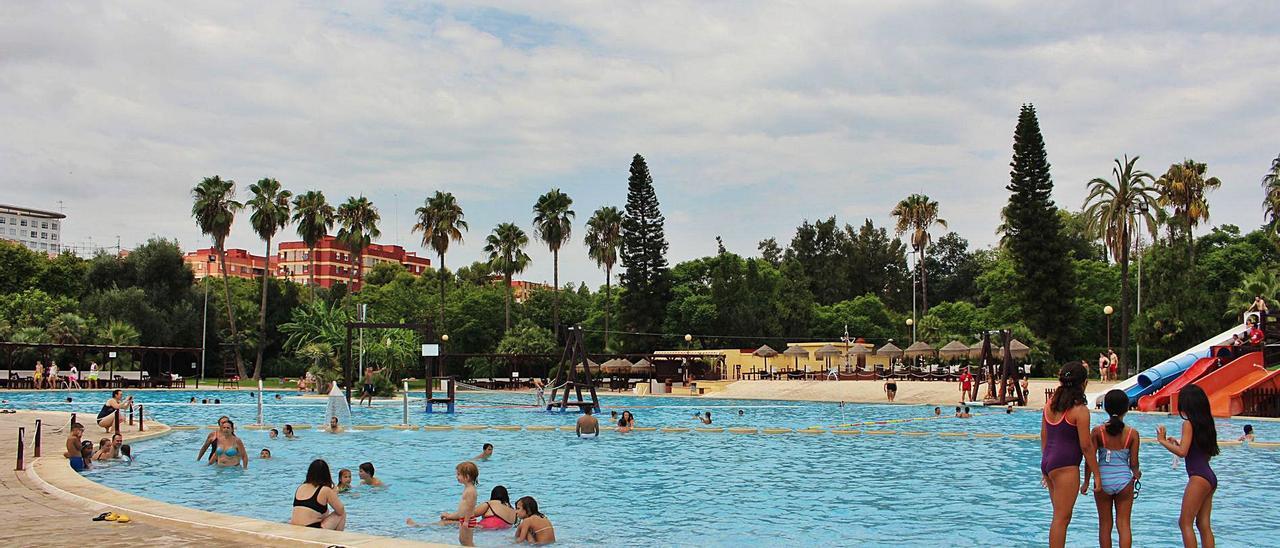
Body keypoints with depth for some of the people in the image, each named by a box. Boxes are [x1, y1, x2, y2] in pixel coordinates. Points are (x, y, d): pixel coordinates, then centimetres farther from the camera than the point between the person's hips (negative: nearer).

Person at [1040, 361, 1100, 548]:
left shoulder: (1050, 404, 8)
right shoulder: (1080, 410, -13)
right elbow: (1086, 446, -12)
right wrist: (1096, 474, -4)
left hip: (1048, 463, 8)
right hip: (1066, 466, -7)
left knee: (1061, 516, 18)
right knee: (1061, 518, -2)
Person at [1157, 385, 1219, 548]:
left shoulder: (1189, 423, -11)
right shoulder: (1206, 422, 12)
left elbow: (1182, 452, -19)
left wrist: (1163, 441, -7)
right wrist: (1177, 442, 21)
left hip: (1198, 478, -8)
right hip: (1210, 478, 8)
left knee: (1185, 523, -2)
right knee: (1204, 524, 11)